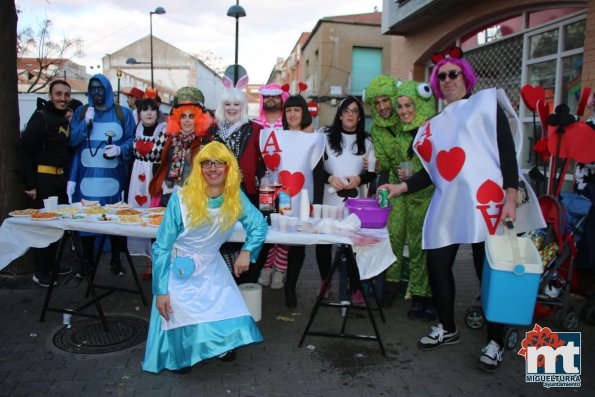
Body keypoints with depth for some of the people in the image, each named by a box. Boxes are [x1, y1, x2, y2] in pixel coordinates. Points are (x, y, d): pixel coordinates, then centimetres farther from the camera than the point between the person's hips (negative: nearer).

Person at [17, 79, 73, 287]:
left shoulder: (64, 120, 14)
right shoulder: (41, 117, -10)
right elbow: (23, 149, -15)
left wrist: (67, 176, 10)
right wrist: (29, 183, -18)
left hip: (59, 178, 7)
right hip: (43, 178, -7)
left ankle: (51, 263, 26)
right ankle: (40, 272, 8)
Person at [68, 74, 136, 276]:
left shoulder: (123, 113, 7)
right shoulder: (81, 112, 12)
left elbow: (132, 140, 5)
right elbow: (72, 141, 5)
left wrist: (120, 149, -13)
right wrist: (86, 122, -8)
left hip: (113, 176, -1)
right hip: (87, 175, 1)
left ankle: (116, 260, 14)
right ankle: (87, 259, 14)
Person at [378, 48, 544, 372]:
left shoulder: (487, 103, 8)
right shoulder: (436, 125, 21)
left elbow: (507, 151, -2)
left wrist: (511, 198, -13)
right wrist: (399, 187, 5)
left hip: (485, 202, -5)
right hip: (447, 206, 5)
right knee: (436, 265, 4)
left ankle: (495, 342, 16)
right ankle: (447, 329, 26)